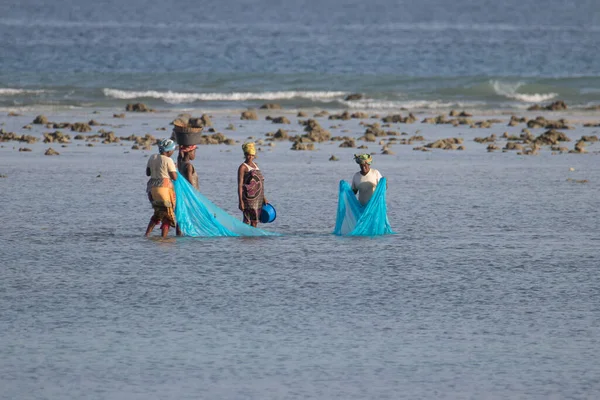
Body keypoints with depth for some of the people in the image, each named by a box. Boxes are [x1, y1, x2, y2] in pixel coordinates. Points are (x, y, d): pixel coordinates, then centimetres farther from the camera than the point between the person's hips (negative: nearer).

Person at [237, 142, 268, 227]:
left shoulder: (255, 165, 17)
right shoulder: (243, 167, -6)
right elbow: (240, 185, -11)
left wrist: (263, 198, 19)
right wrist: (241, 201, -18)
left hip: (258, 198, 7)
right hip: (248, 197, -7)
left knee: (255, 221, 10)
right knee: (247, 221, -9)